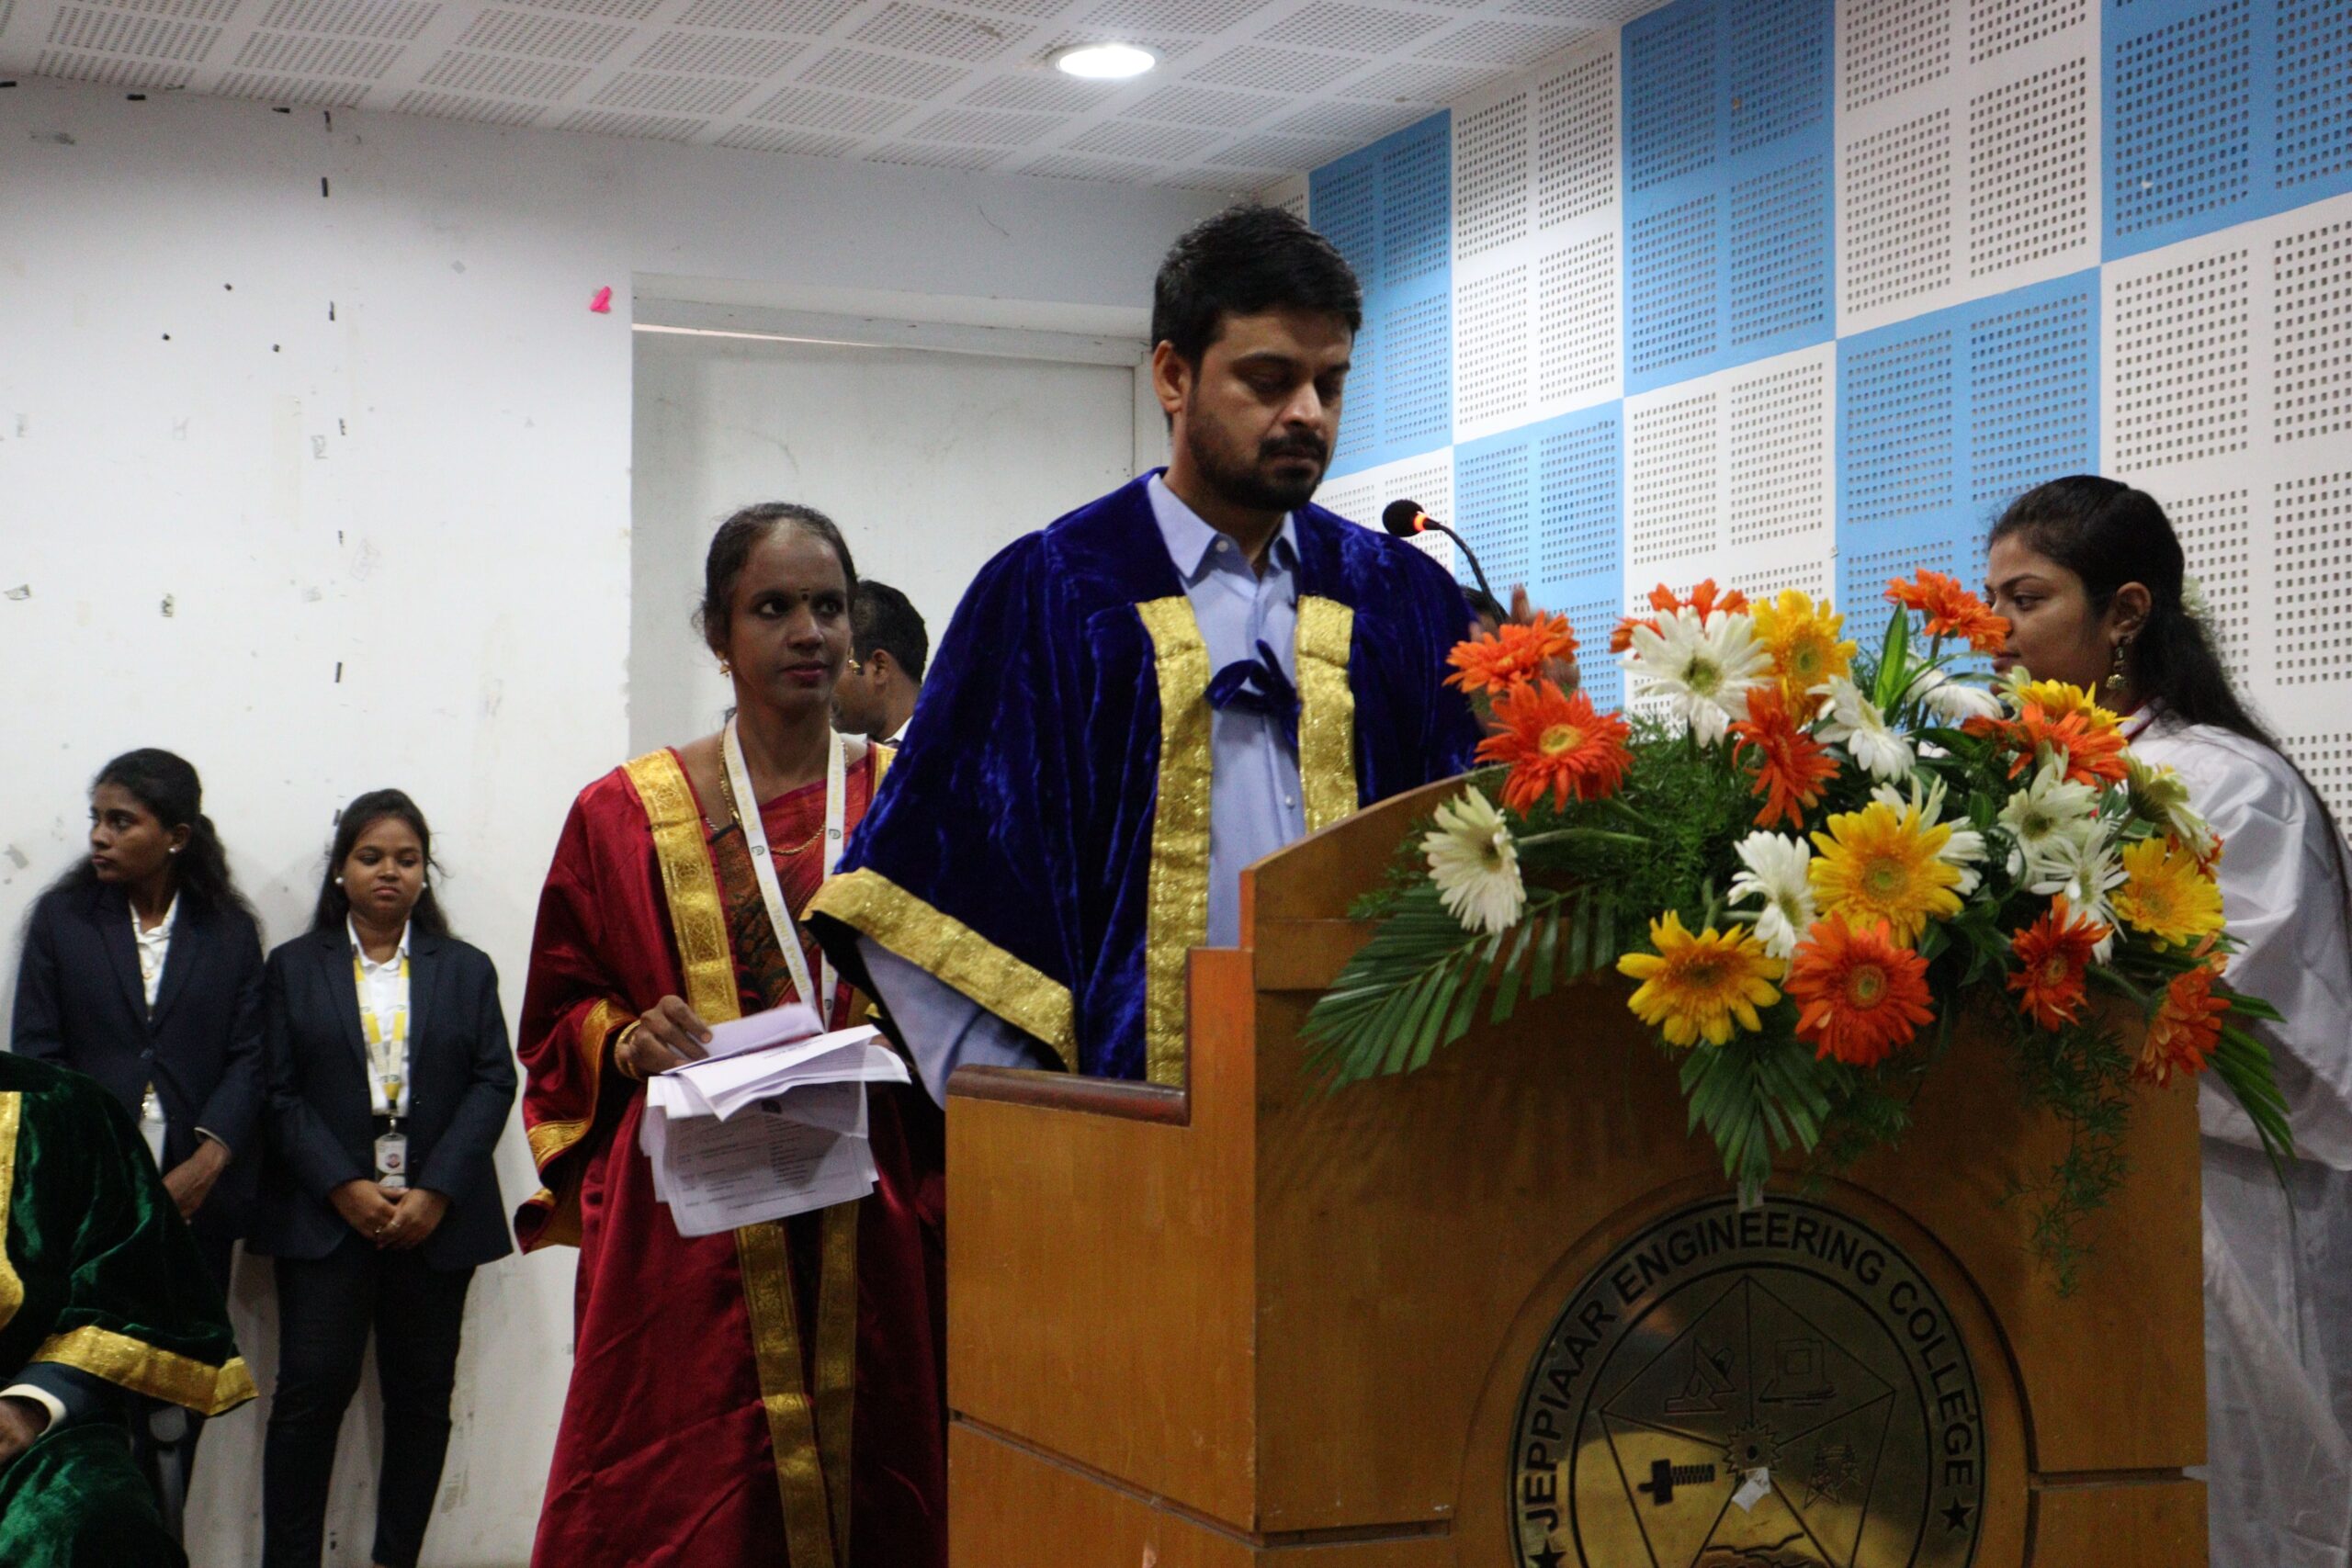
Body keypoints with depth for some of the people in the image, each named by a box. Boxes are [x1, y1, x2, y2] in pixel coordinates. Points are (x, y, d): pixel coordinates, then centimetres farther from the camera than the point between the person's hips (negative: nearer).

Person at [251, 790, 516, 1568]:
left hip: (436, 1213, 2)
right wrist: (345, 1188, -12)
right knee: (312, 1387, -7)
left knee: (421, 1394, 3)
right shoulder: (294, 968, 8)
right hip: (326, 1212, -2)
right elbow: (281, 1093, 1)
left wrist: (437, 1193, -9)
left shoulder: (466, 969, 11)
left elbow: (494, 1082, 3)